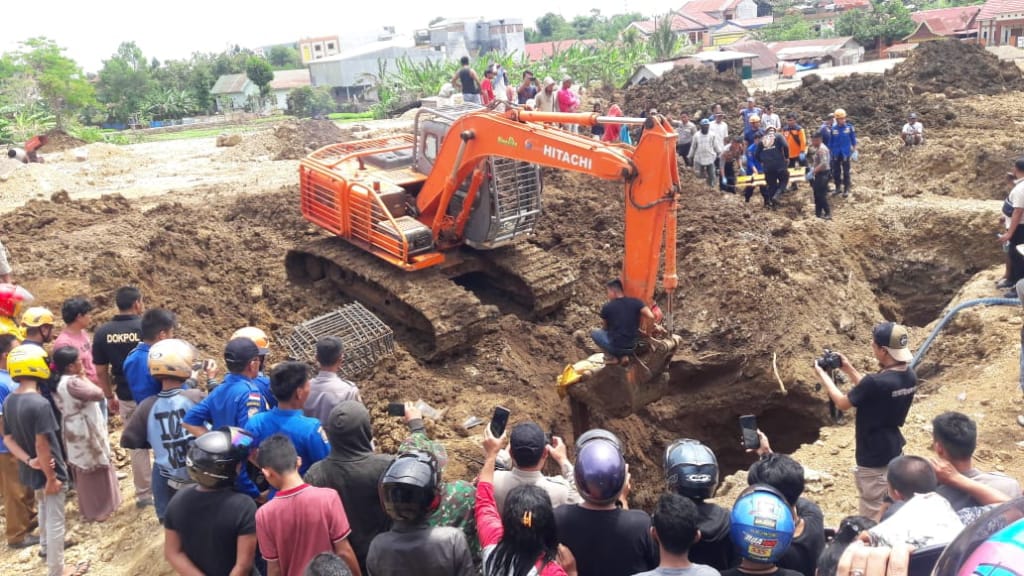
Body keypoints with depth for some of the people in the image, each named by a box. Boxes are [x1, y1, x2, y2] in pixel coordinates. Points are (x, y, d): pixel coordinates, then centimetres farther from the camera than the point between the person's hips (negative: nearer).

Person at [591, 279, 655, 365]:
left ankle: (612, 357, 6)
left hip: (616, 347, -3)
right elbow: (651, 316, -15)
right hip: (632, 347, 3)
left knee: (594, 333, 22)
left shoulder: (607, 307, -6)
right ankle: (624, 356, 10)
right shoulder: (636, 302, -2)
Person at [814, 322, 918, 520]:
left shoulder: (877, 382, -30)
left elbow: (843, 403, -13)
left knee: (872, 514, 6)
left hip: (874, 458, -8)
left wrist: (824, 376, 1)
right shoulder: (910, 376, -5)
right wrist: (849, 370, 10)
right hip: (894, 451, 8)